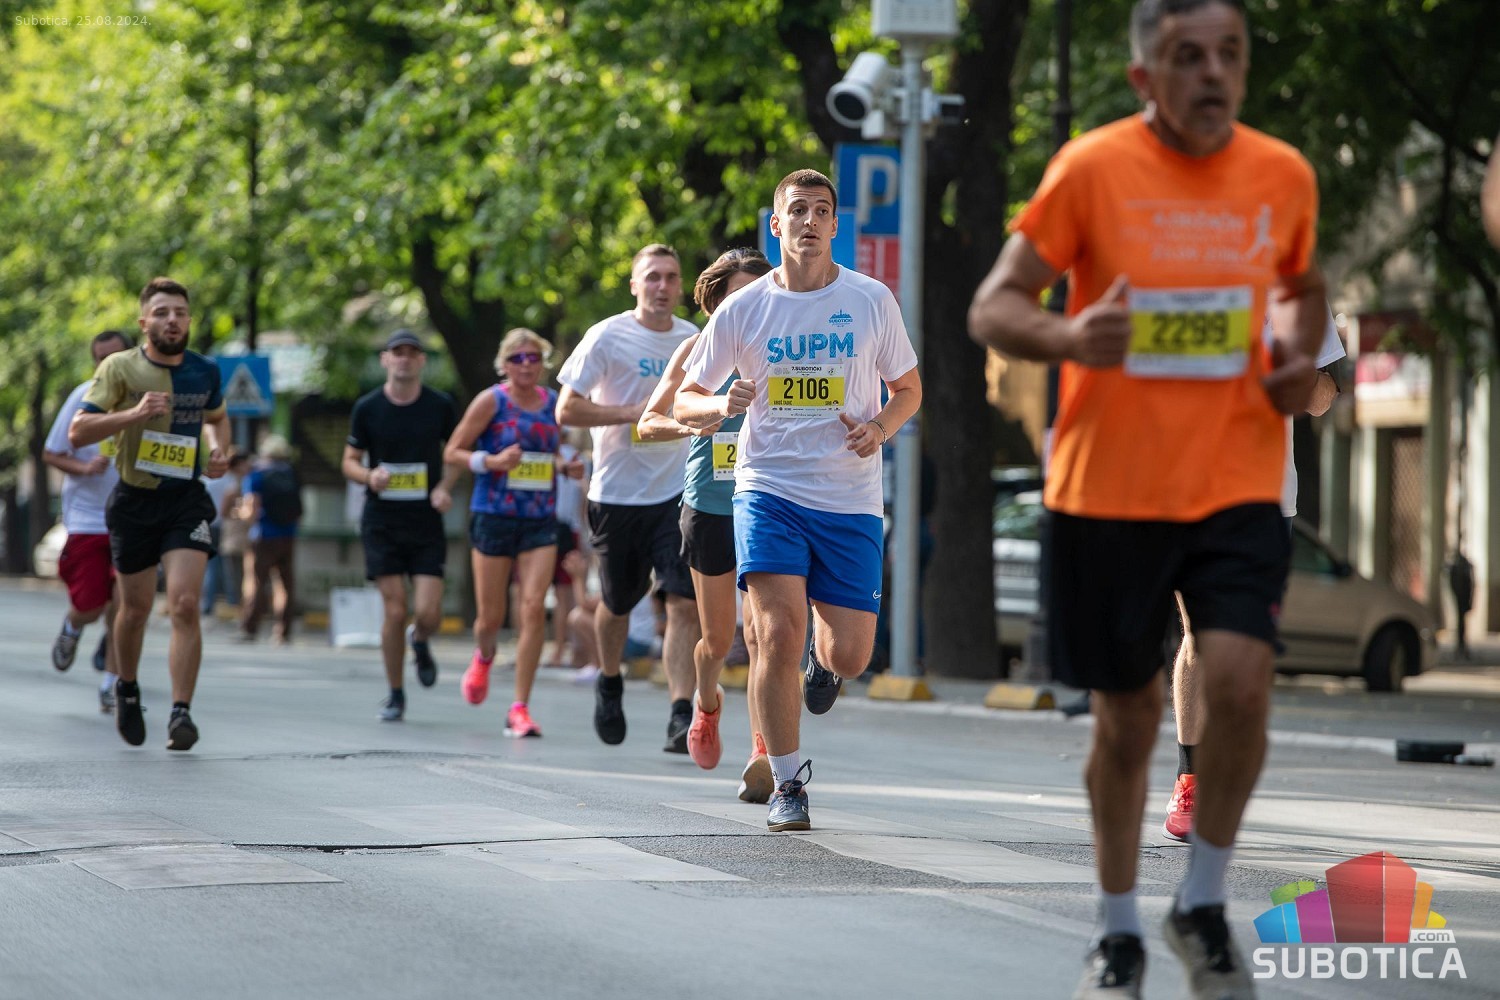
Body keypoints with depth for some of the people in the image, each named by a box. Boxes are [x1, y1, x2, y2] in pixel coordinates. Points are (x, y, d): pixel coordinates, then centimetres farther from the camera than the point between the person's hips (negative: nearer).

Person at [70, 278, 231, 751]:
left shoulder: (205, 372, 3)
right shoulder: (120, 368, -8)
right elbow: (77, 432, -14)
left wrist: (219, 450, 4)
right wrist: (134, 414, -27)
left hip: (187, 500, 1)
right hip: (134, 501, -1)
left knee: (185, 604, -15)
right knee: (136, 607, 11)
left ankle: (181, 713, -15)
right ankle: (127, 690, 38)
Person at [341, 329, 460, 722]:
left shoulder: (441, 406, 0)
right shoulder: (367, 407, 0)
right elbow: (350, 461, 7)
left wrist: (445, 487, -4)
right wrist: (369, 476, -15)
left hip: (427, 524, 0)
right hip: (381, 523, 0)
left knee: (428, 613, -10)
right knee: (394, 611, -6)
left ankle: (420, 643, 28)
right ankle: (395, 694, 12)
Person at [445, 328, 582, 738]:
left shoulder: (554, 404, 8)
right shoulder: (491, 401, -4)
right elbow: (452, 452, -2)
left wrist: (567, 468, 3)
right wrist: (491, 462, -18)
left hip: (541, 522, 2)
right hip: (493, 519, -2)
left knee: (534, 608, -13)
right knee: (491, 616, 4)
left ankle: (520, 708, -7)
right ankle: (484, 656, 43)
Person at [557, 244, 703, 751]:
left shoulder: (694, 341, 7)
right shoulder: (607, 337, -7)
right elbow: (566, 410, -10)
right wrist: (633, 413, -17)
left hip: (679, 491, 2)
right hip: (618, 494, -2)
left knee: (684, 603, -13)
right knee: (617, 604, 13)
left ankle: (681, 715, -17)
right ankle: (609, 684, 41)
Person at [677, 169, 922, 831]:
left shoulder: (872, 301, 2)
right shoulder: (742, 309, 1)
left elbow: (908, 390, 14)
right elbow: (684, 400, 8)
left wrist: (880, 427, -8)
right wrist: (721, 405, -15)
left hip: (850, 499, 1)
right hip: (769, 490, -1)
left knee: (849, 656, -2)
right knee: (777, 634, -16)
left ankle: (823, 657, 38)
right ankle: (786, 784, 0)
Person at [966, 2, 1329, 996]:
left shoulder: (1283, 175, 2)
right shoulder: (1092, 168, -8)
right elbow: (994, 307, -5)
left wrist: (1301, 358, 1)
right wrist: (1068, 337, -26)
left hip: (1236, 485, 2)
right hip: (1108, 491, -1)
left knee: (1240, 681, -17)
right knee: (1127, 717, 7)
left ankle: (1204, 904, 6)